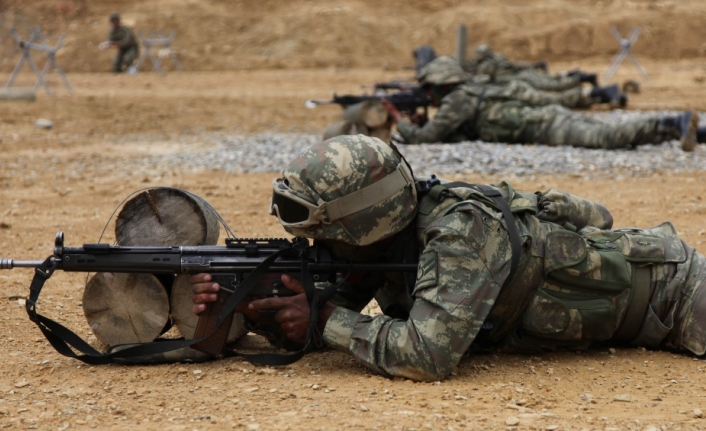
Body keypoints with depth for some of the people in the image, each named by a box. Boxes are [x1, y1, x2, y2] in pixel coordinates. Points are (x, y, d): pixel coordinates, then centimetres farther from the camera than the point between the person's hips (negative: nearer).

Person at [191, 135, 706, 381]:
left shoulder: (461, 232, -38)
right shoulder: (375, 241, -14)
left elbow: (427, 355, -46)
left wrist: (324, 318, -37)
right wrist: (243, 304, -23)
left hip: (663, 279, -7)